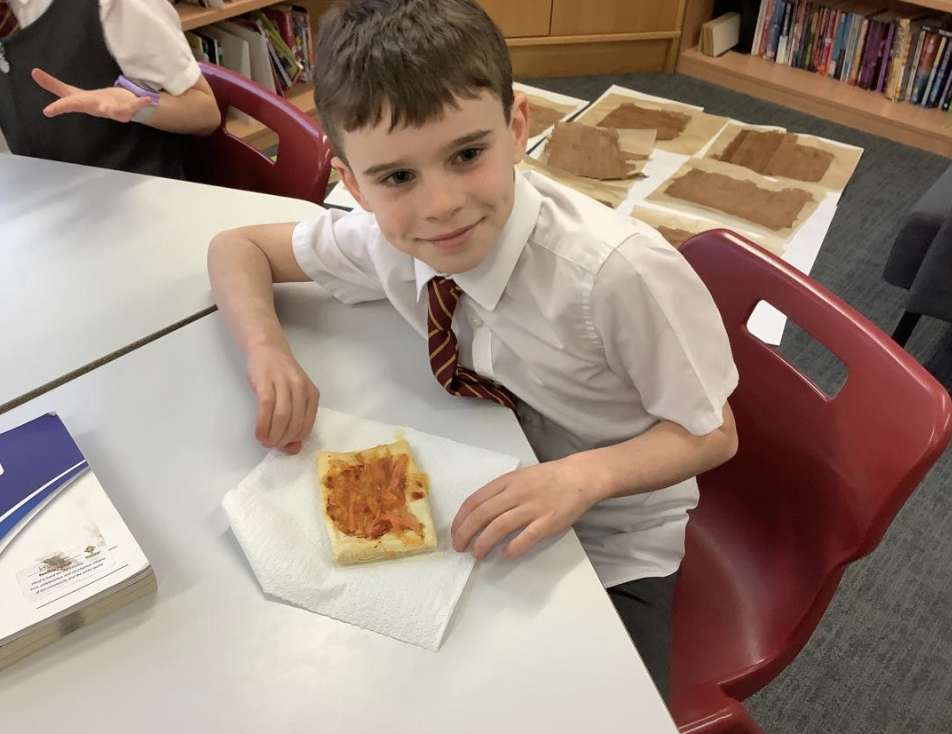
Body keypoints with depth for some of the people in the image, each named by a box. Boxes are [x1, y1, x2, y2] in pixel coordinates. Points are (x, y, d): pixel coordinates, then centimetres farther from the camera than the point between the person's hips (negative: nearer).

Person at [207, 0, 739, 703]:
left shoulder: (620, 270, -32)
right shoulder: (389, 234, -17)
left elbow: (711, 434, -18)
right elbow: (237, 248, -1)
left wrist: (588, 473, -38)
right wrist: (267, 348, -22)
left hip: (610, 553, -2)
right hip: (489, 511, 3)